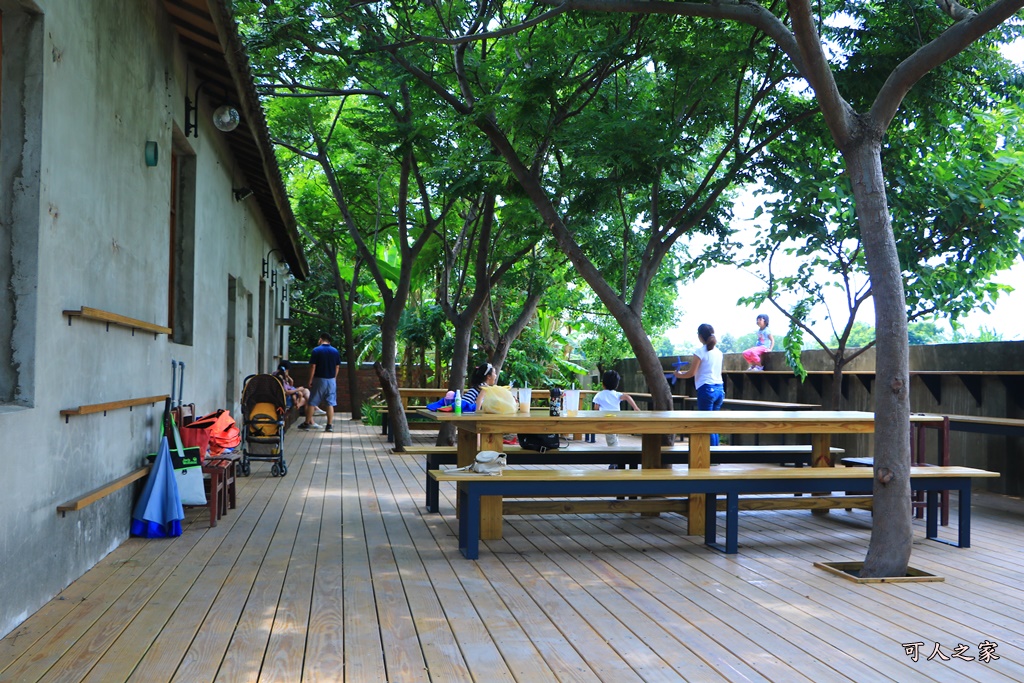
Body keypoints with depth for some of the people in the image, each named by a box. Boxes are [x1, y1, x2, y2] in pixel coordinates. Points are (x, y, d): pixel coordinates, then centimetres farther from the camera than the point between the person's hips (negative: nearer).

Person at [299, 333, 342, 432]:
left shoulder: (316, 350, -8)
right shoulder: (336, 351, 4)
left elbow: (313, 366, -10)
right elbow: (337, 367, 7)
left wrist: (310, 380, -4)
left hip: (319, 379, -3)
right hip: (331, 380, 3)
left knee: (312, 402, 7)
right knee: (330, 403, 4)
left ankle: (307, 423, 13)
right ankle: (330, 425, 1)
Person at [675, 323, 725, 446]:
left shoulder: (700, 352, -7)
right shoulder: (718, 352, 13)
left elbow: (691, 373, -7)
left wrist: (679, 374, 11)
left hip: (706, 389, -7)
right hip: (719, 389, 7)